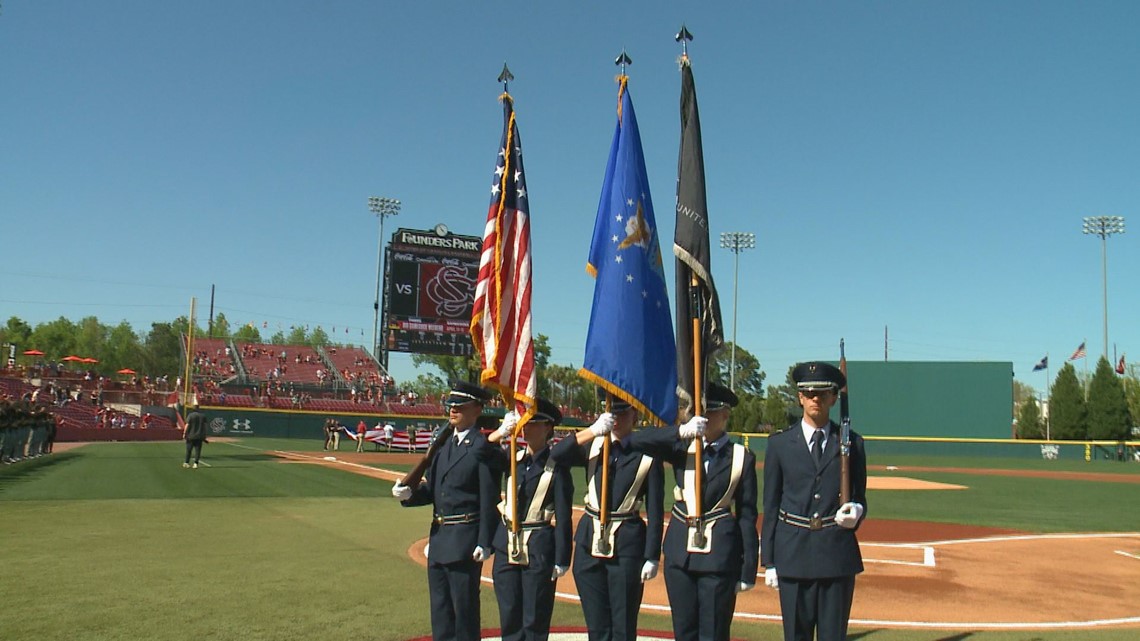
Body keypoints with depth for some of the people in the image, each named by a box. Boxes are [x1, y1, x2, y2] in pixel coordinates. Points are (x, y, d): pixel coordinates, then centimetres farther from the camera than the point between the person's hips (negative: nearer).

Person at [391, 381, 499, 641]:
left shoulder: (482, 447, -11)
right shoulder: (443, 444, 12)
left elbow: (489, 499, -14)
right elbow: (431, 489, 14)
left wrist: (484, 542, -17)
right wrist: (410, 494, -6)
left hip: (465, 541, -8)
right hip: (438, 537, 8)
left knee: (464, 607, 1)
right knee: (440, 609, 16)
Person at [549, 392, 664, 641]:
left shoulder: (647, 456, -3)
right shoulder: (593, 447, 7)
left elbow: (655, 511, -4)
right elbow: (556, 455, -9)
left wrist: (652, 557, -8)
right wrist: (592, 430, -18)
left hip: (627, 545, -4)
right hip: (590, 543, 4)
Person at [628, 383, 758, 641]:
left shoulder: (741, 457, 0)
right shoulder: (682, 448, 5)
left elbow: (747, 515, 0)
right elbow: (637, 441, -7)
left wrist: (748, 569, -2)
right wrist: (681, 431, -20)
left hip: (719, 555, -3)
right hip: (680, 552, 3)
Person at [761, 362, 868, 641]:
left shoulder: (852, 443, 6)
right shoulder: (780, 443, 4)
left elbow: (860, 497, 12)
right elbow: (770, 505, 5)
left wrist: (856, 511, -13)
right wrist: (768, 561, 3)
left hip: (838, 554, 0)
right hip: (793, 554, 0)